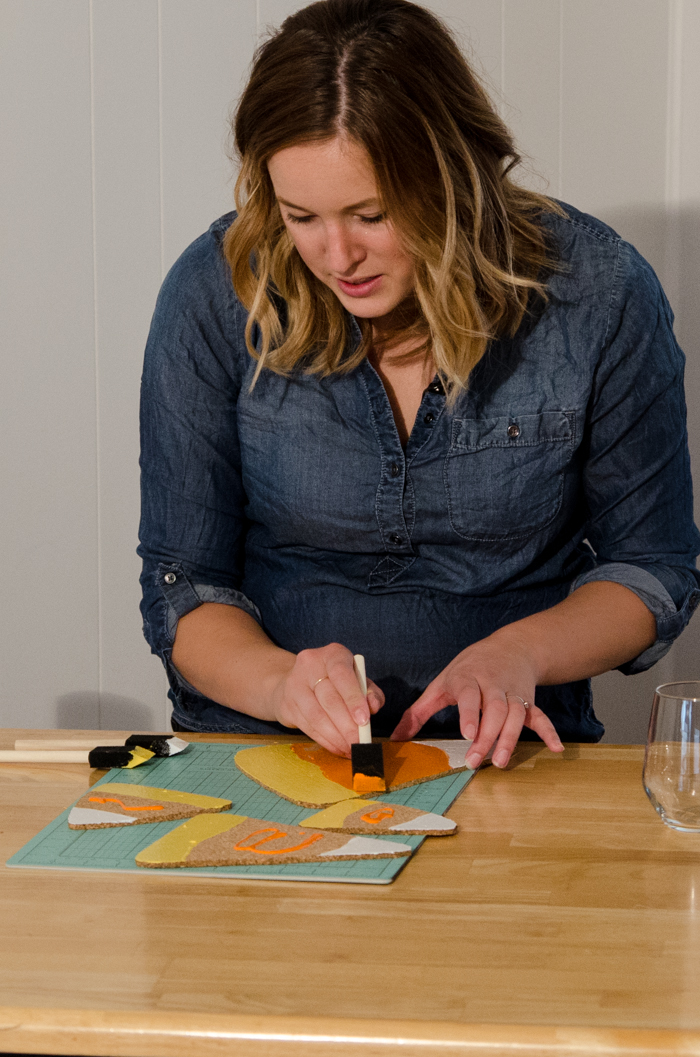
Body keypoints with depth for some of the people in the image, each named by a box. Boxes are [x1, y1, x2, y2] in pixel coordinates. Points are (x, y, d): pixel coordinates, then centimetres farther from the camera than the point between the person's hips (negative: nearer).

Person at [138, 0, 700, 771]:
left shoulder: (598, 294, -7)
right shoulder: (216, 294, -6)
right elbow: (183, 585, 0)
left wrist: (520, 651, -14)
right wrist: (279, 682, -20)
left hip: (504, 755, 0)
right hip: (256, 749, 0)